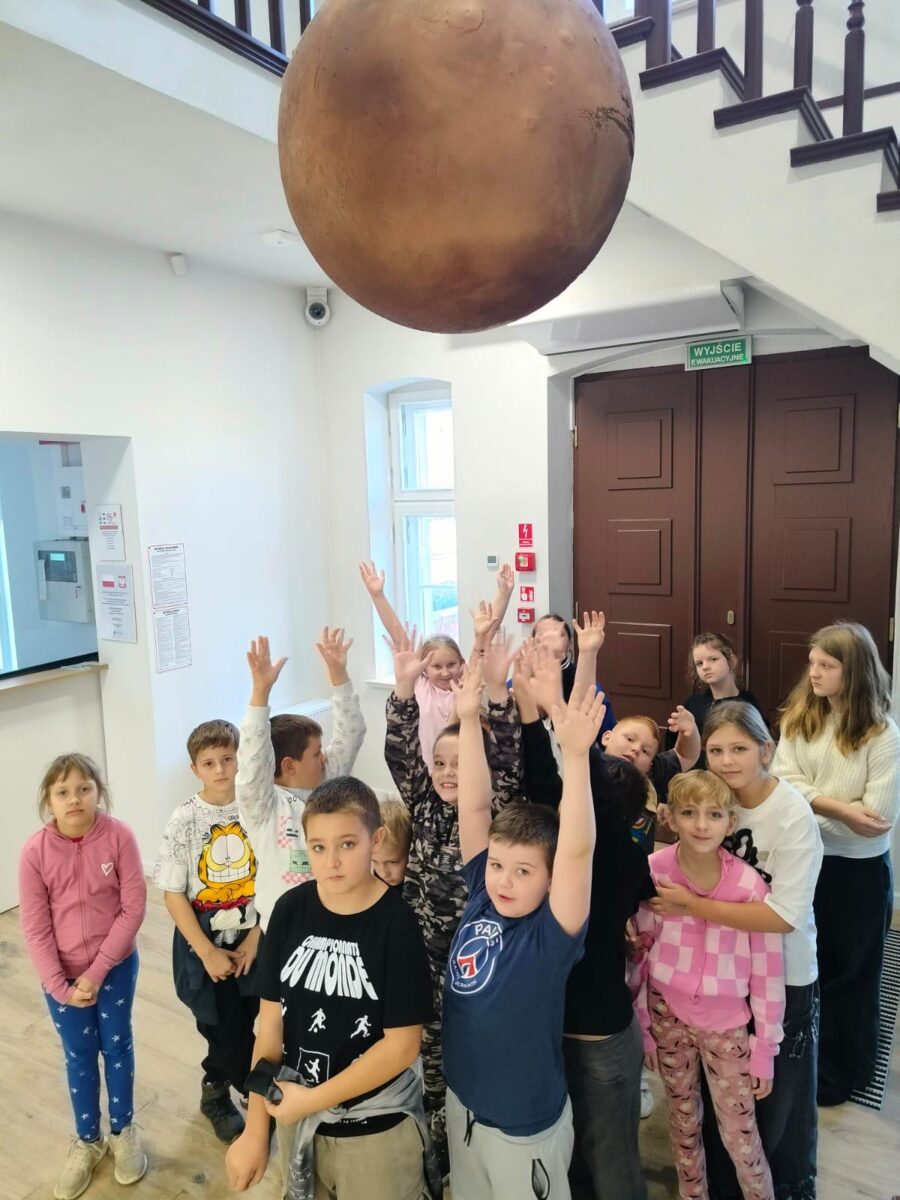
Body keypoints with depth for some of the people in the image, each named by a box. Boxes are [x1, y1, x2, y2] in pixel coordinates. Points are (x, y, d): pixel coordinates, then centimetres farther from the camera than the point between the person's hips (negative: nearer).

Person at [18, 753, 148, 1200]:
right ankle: (87, 1140, 41)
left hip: (116, 966, -1)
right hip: (62, 974, 1)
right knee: (79, 1056, 18)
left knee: (117, 1046, 16)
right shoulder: (35, 852, -18)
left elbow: (133, 908, -16)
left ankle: (123, 1131, 40)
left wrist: (97, 971, -16)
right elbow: (35, 928, -10)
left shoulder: (119, 836, -20)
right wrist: (58, 985, -12)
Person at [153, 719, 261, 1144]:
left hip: (253, 940, 2)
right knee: (225, 1032, 4)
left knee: (239, 1026, 14)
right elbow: (173, 894, -9)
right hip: (204, 944, -1)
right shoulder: (184, 820, -13)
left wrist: (255, 938, -8)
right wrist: (208, 952, -11)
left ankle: (215, 1091, 44)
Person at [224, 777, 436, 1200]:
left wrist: (312, 1100, -16)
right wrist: (256, 1129, -2)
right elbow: (270, 1020, -4)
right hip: (297, 1116, 4)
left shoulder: (396, 923, -21)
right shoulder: (291, 909, -10)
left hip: (377, 1127, -3)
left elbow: (401, 1045, -17)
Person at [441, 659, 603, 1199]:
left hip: (525, 1124, -5)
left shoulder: (552, 933, -25)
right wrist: (469, 719, -24)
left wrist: (576, 754, -52)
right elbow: (475, 808, -17)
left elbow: (577, 851, -42)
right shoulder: (482, 899, -12)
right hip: (464, 1101, 5)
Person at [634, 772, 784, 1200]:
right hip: (668, 1016, 1)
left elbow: (767, 973, -8)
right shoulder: (652, 873, -16)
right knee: (683, 1118, 20)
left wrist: (764, 1049, -3)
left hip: (727, 1023, -1)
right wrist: (643, 1027, 0)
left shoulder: (749, 884, -18)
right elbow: (639, 954, -5)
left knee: (739, 1132, 11)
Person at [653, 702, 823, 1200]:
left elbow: (784, 916, -28)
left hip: (782, 978, -4)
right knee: (718, 1096, 21)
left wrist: (692, 906, -27)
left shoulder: (793, 815, -23)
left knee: (780, 1103, 15)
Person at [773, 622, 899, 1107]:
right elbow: (784, 785, -12)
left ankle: (842, 1068, 38)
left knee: (851, 972, 16)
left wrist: (811, 805, -16)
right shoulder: (798, 718, -3)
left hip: (859, 868, -3)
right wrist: (838, 807, -25)